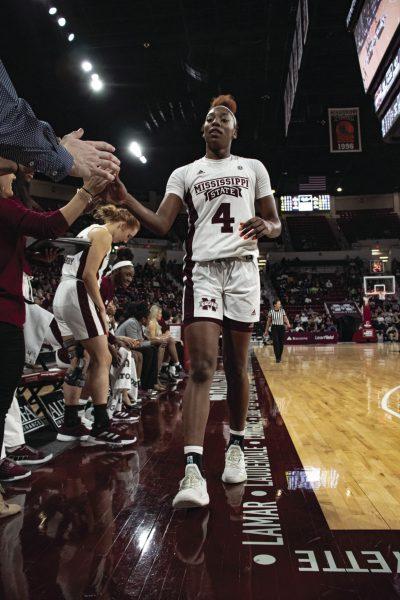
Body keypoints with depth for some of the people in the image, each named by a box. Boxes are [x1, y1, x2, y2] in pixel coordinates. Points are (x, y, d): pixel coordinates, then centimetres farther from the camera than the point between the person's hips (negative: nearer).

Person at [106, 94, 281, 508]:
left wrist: (265, 227, -10)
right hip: (201, 269, 0)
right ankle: (192, 468, -17)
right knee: (201, 365, -14)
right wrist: (126, 201, -14)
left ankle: (236, 444, 25)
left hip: (242, 267, 1)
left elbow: (276, 225, 14)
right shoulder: (184, 174, 15)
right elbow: (161, 225, 3)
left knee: (237, 364, 6)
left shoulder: (253, 167, 15)